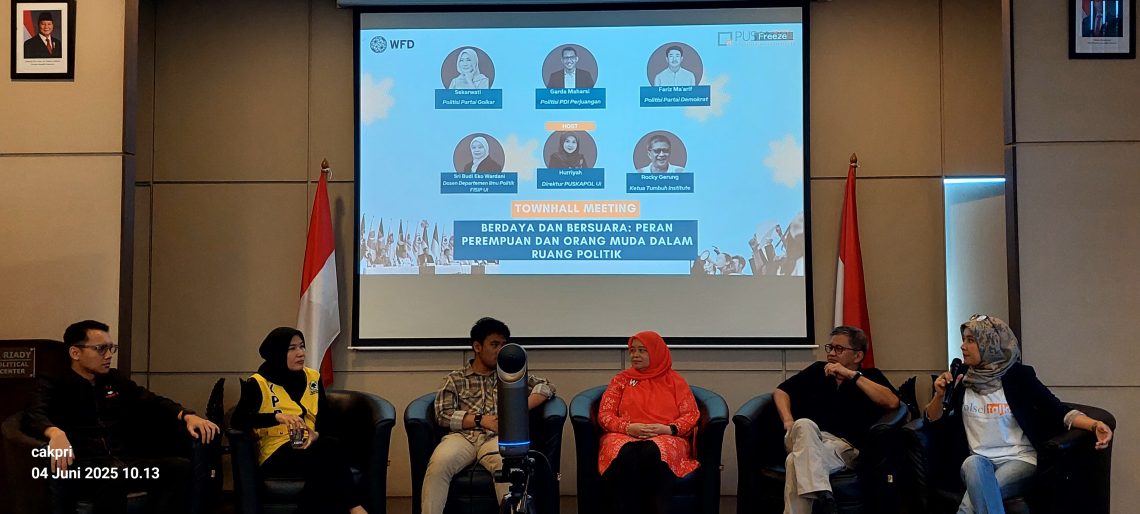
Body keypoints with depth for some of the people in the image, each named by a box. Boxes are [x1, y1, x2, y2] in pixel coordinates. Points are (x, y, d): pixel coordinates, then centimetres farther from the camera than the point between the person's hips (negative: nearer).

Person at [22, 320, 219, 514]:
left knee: (183, 468, -23)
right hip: (82, 467, -5)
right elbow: (33, 416, -11)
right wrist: (55, 433, -37)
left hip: (126, 462, 5)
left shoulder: (115, 380, 24)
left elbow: (152, 402, 17)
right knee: (116, 473, -40)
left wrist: (187, 416, -5)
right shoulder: (52, 386, 8)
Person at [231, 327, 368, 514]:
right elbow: (237, 420, -15)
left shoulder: (313, 377, 14)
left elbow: (326, 419, 11)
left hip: (311, 448, 4)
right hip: (277, 453, -4)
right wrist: (278, 417, -28)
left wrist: (317, 434, -13)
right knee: (329, 448, -34)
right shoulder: (259, 383, -1)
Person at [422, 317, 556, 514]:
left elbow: (546, 387, 17)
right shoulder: (455, 379, 20)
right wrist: (481, 420, -5)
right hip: (462, 436, 0)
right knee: (438, 464, -35)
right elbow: (443, 415, 8)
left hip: (498, 437, 0)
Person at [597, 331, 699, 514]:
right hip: (624, 436, 1)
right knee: (625, 453, -38)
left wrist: (669, 429, -11)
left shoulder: (675, 381, 17)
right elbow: (604, 415, 10)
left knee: (653, 451, -39)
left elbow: (692, 415, 9)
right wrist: (628, 427, -10)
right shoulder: (621, 380, 19)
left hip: (666, 437, 0)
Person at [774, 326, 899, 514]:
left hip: (841, 444, -2)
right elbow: (781, 391, 22)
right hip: (805, 438, 2)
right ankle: (823, 498, -54)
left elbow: (892, 402, -6)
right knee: (805, 424, -38)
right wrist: (788, 421, 0)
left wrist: (852, 375, -6)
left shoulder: (871, 376, 15)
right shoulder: (818, 370, 25)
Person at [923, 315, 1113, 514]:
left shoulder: (1018, 376, -3)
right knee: (973, 463, -36)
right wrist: (939, 396, -6)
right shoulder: (963, 382, 8)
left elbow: (1058, 411, -8)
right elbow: (936, 422, 15)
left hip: (1019, 460, -3)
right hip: (978, 462, 4)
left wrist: (1094, 424, -26)